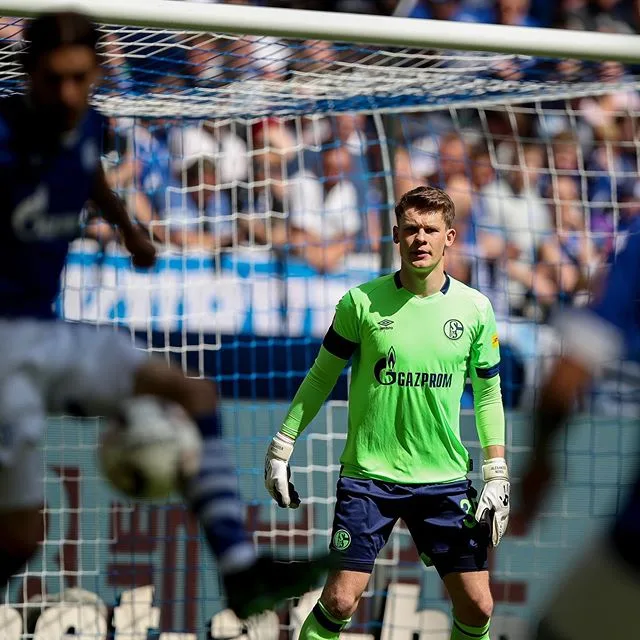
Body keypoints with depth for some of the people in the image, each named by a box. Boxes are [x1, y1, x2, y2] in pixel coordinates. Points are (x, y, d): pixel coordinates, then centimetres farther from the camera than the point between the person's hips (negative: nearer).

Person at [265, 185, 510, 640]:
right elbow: (322, 376, 6)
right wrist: (282, 448, 5)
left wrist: (497, 475, 3)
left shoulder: (474, 308, 1)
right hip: (369, 474, -2)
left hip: (445, 479, 2)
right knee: (340, 600, -9)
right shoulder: (361, 302, -4)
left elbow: (488, 394, 9)